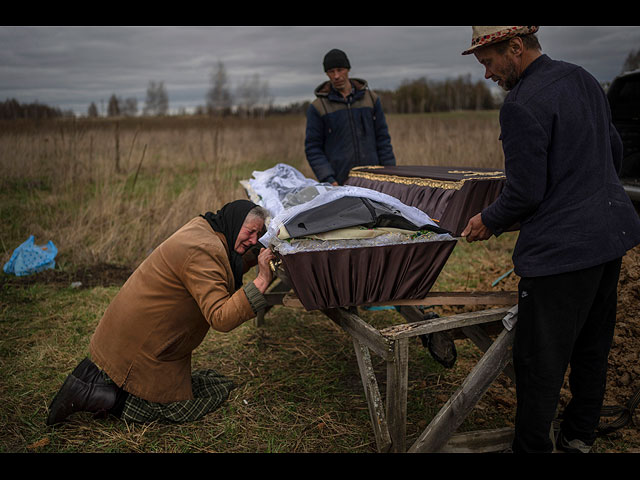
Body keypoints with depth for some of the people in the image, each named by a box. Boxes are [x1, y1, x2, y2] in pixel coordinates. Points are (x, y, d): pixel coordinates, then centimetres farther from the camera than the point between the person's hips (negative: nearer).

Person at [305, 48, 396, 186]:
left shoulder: (371, 98, 9)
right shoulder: (318, 107, 2)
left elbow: (382, 139, 11)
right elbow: (312, 149, 0)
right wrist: (328, 180, -12)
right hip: (338, 184, -2)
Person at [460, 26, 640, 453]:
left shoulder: (521, 106, -18)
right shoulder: (584, 79, 11)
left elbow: (525, 192, -19)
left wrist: (489, 222, -1)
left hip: (562, 248, -10)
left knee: (540, 362, 3)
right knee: (592, 347, 20)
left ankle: (532, 446, 16)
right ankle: (579, 437, 37)